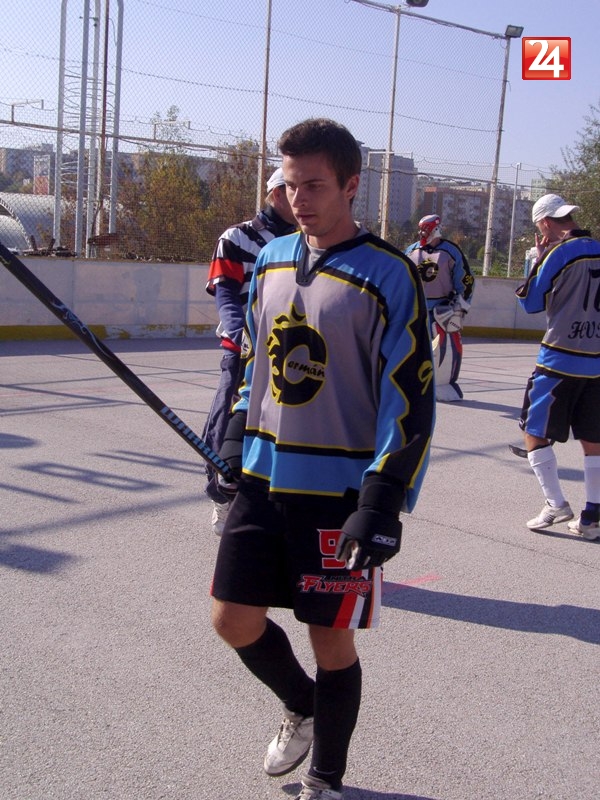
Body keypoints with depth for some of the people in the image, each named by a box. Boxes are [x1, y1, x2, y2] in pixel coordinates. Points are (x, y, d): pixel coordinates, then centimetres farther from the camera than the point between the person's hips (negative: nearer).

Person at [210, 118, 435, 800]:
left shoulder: (388, 276, -12)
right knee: (234, 620, 6)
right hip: (263, 480, 6)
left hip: (338, 491, -5)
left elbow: (413, 399, -14)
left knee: (331, 640, 5)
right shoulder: (272, 260, 7)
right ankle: (300, 709, 37)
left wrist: (383, 503, -19)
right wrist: (237, 442, 15)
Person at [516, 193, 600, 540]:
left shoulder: (559, 253, -9)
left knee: (534, 431, 5)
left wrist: (538, 258, 7)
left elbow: (531, 303, 0)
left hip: (561, 361, -6)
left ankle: (557, 504, -1)